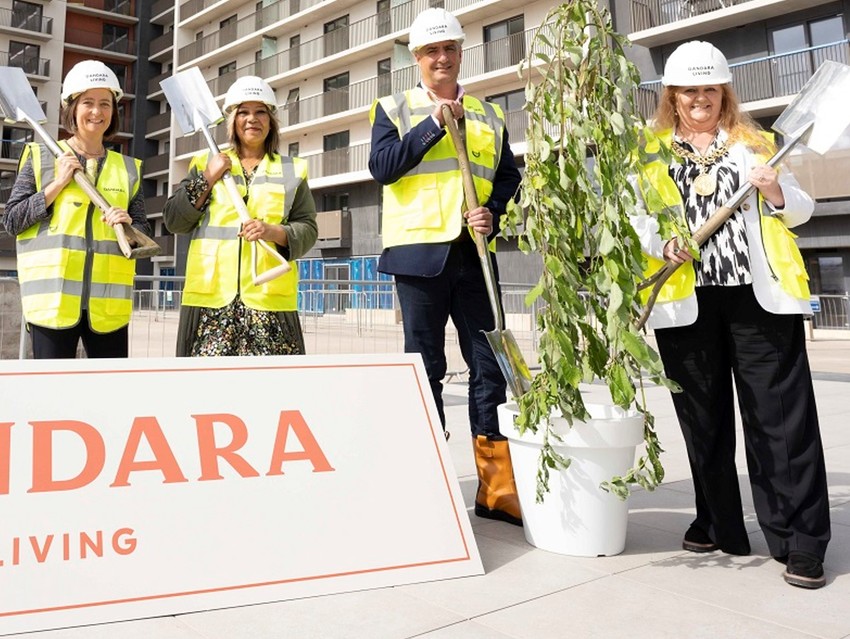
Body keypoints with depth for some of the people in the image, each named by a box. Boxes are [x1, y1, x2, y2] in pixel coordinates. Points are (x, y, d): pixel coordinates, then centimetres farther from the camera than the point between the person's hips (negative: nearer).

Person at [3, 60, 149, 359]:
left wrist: (130, 228, -10)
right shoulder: (41, 157, 6)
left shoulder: (128, 168, 13)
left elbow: (144, 234, 12)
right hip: (53, 297, -2)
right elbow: (11, 221, 1)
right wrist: (58, 184, -7)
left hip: (108, 300, 3)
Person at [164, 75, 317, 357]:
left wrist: (274, 232, -13)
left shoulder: (292, 170, 16)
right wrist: (208, 179, -1)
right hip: (212, 293, 1)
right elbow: (173, 221, 9)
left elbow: (308, 230, 8)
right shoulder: (205, 163, 17)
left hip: (268, 294, 0)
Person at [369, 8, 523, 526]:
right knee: (426, 368, 2)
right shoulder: (394, 109, 9)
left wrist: (493, 214, -5)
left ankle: (497, 487, 10)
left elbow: (509, 177, 14)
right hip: (419, 251, -2)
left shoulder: (489, 115, 17)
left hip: (474, 254, 3)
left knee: (490, 366, 2)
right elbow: (382, 167, -6)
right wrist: (434, 123, -11)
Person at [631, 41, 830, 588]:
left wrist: (776, 194, -6)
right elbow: (638, 218, 2)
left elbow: (802, 209, 16)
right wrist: (662, 245, -18)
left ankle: (802, 542, 4)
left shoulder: (754, 142, 15)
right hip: (686, 300, 1)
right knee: (703, 418, 8)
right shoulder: (651, 152, 11)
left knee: (782, 417, -3)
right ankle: (719, 525, 23)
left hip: (760, 295, 0)